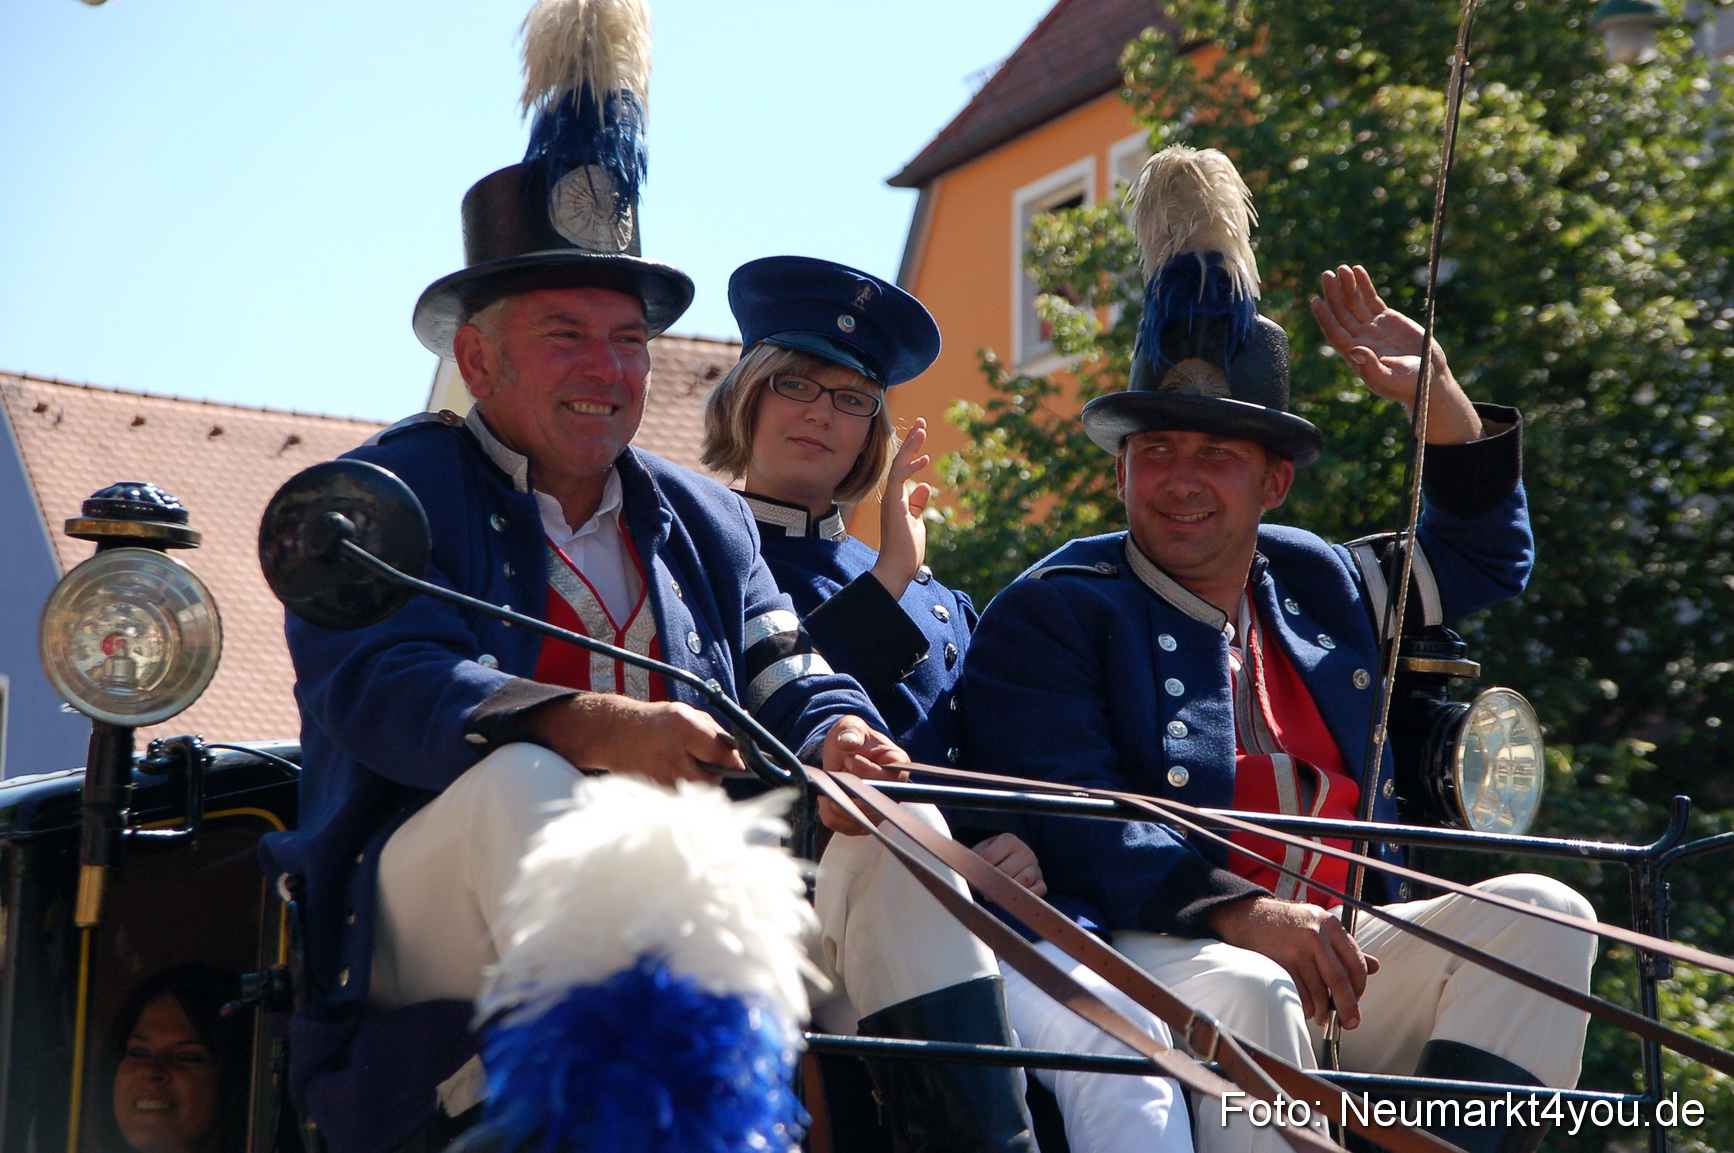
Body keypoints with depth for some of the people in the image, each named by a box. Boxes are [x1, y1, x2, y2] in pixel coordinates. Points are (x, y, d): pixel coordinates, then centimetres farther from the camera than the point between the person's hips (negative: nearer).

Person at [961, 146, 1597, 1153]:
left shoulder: (1320, 584, 19)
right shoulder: (1049, 613, 0)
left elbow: (1488, 554, 36)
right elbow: (1070, 832, -13)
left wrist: (1439, 397, 21)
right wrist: (1244, 912, -26)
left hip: (1332, 958, 7)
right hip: (1148, 959, -6)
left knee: (1540, 914, -11)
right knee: (1243, 989, -38)